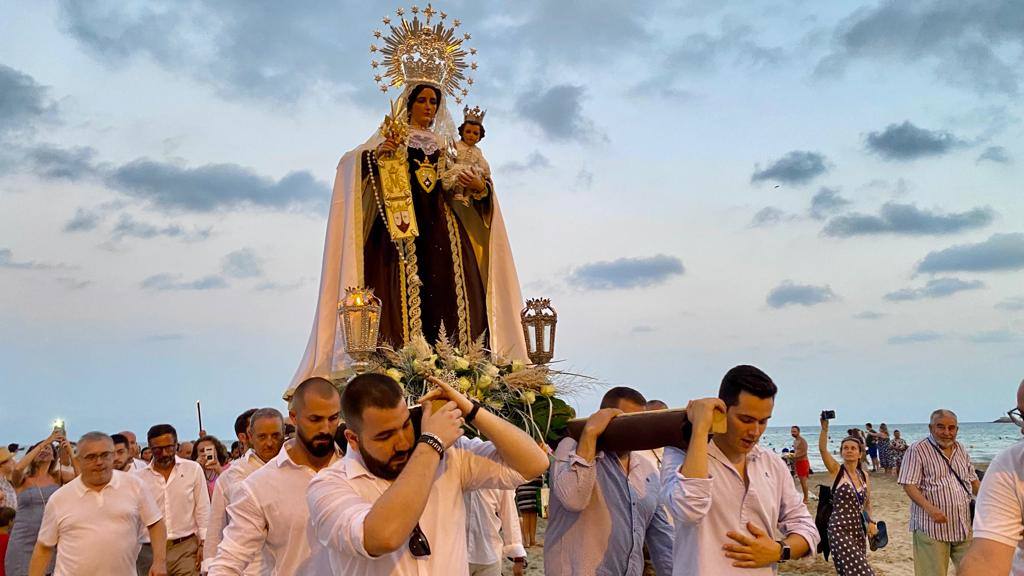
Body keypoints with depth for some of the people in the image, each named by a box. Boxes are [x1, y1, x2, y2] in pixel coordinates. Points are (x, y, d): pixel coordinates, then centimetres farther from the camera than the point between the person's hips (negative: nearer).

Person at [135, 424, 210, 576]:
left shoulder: (193, 469, 2)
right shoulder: (138, 477, 4)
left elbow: (203, 510, 4)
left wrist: (203, 543, 0)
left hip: (186, 548, -1)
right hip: (149, 551, 2)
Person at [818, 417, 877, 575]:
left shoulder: (864, 475, 9)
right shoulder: (836, 471, -6)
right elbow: (822, 449, -22)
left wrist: (871, 522, 3)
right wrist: (824, 428, -35)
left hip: (858, 529, 6)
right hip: (839, 529, -6)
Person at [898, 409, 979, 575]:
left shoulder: (960, 449, 14)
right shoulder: (918, 450, -9)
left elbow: (972, 480, 24)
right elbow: (908, 485, -14)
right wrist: (930, 508, -27)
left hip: (963, 527, 7)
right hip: (931, 526, -6)